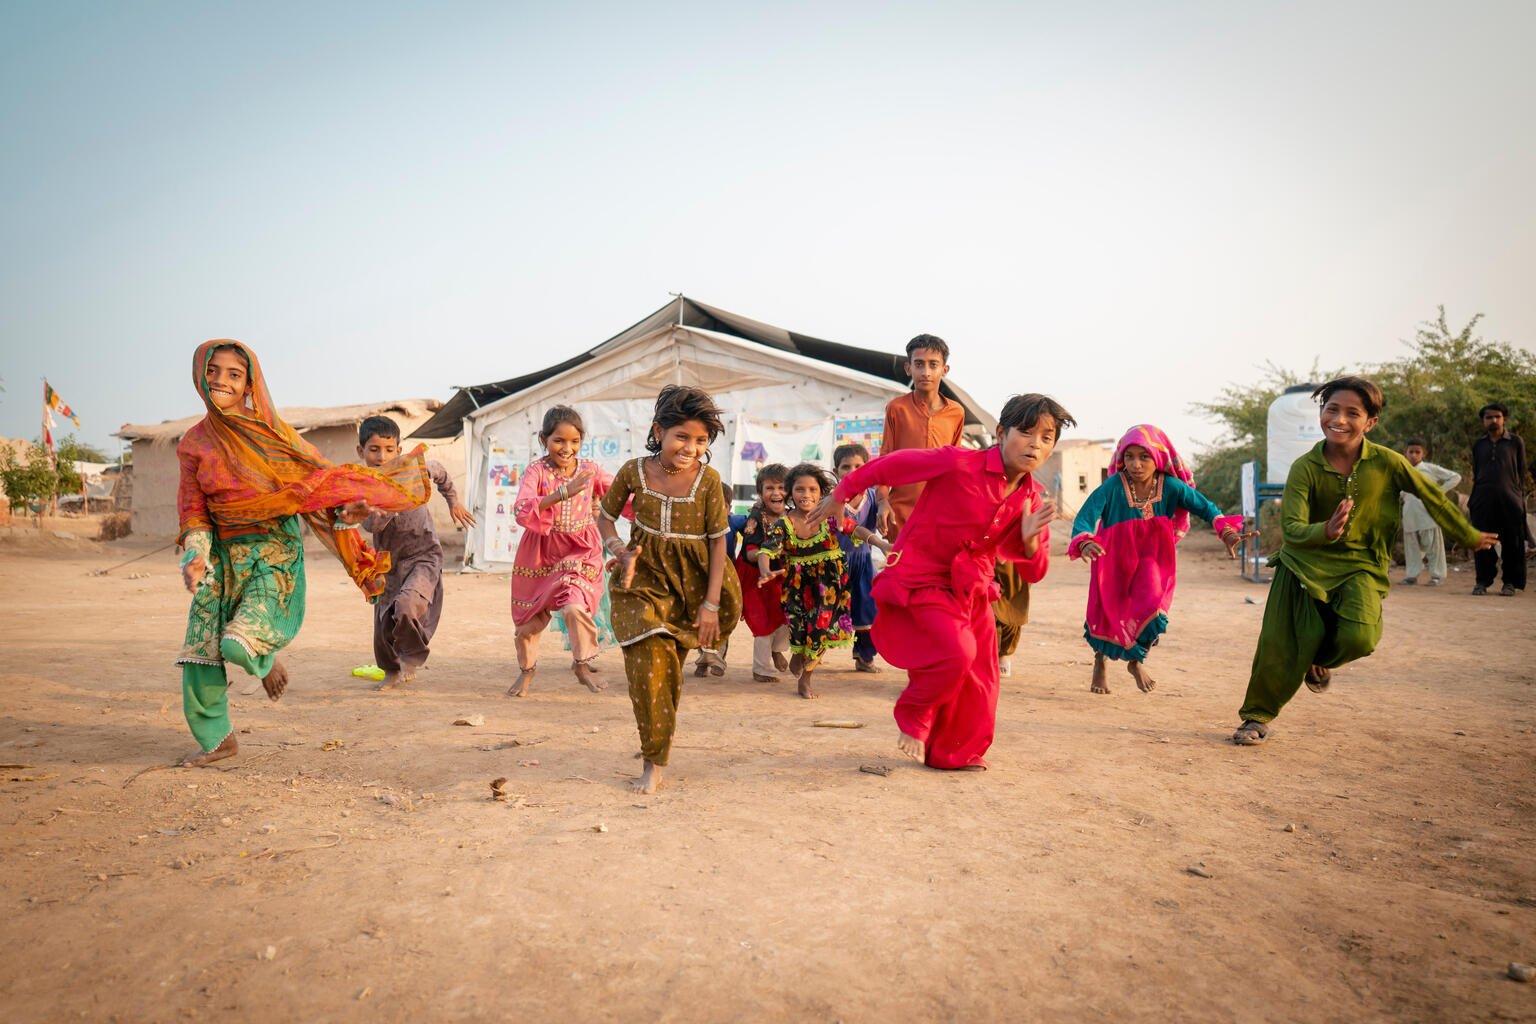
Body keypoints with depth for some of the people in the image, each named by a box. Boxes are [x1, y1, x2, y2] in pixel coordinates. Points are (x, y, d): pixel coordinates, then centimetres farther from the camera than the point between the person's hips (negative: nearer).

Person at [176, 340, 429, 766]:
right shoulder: (194, 443, 6)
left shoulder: (271, 432, -2)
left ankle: (266, 656, 16)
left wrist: (343, 512, -21)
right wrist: (195, 555, -11)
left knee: (238, 643, -23)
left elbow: (317, 479, -2)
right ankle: (216, 738, 26)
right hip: (224, 555, 4)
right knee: (199, 652, 3)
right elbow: (193, 508, 5)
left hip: (273, 553, -4)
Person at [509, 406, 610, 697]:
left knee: (575, 606, -23)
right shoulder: (536, 471, -14)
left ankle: (582, 665, 4)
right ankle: (527, 669, 42)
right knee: (529, 618, 12)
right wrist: (563, 493, -42)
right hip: (541, 553, 0)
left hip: (580, 551, 0)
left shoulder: (589, 470, -5)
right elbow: (521, 512, -31)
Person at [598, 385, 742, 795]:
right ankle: (654, 763, 1)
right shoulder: (634, 472, -8)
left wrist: (711, 604, -7)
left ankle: (662, 737, 34)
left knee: (671, 663, 9)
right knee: (647, 660, -11)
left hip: (691, 580, 0)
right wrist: (619, 550, -13)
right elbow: (605, 517, 8)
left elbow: (718, 542, -6)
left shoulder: (707, 480, -12)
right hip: (644, 576, 0)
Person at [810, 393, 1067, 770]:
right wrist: (842, 494, 1)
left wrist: (1030, 540, -19)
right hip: (920, 581, -6)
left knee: (980, 675, 6)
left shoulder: (1031, 499, -1)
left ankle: (958, 752, 28)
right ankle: (913, 717, 6)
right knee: (956, 653, -23)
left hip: (971, 590, 7)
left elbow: (1033, 572, 4)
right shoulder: (959, 464, -20)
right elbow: (889, 466, -9)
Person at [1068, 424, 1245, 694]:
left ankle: (1136, 661, 20)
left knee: (1151, 608, -13)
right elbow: (1086, 515, -32)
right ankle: (1099, 665, 41)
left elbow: (1205, 507, -7)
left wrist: (1225, 530, -25)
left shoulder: (1171, 487, -16)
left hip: (1152, 561, 1)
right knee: (1106, 613, 11)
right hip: (1114, 562, -1)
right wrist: (1084, 542, -52)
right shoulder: (1113, 486, -24)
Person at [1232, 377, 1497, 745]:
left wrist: (1470, 536, 17)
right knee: (1279, 647, -5)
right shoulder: (1305, 467, -14)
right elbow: (1291, 528, -22)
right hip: (1305, 563, 0)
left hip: (1359, 566, 1)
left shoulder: (1386, 462, -11)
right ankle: (1257, 717, 17)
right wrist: (1326, 531, -43)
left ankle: (1321, 660, 15)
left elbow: (1432, 496, 5)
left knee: (1358, 638, -23)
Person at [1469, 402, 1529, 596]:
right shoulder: (1478, 445, 14)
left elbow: (1522, 472, 7)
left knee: (1511, 543, 0)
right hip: (1484, 500, 2)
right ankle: (1483, 581, 8)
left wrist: (1520, 497, 0)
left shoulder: (1516, 442, 7)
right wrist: (1472, 500, 11)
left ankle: (1511, 583, 8)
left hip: (1510, 499, -2)